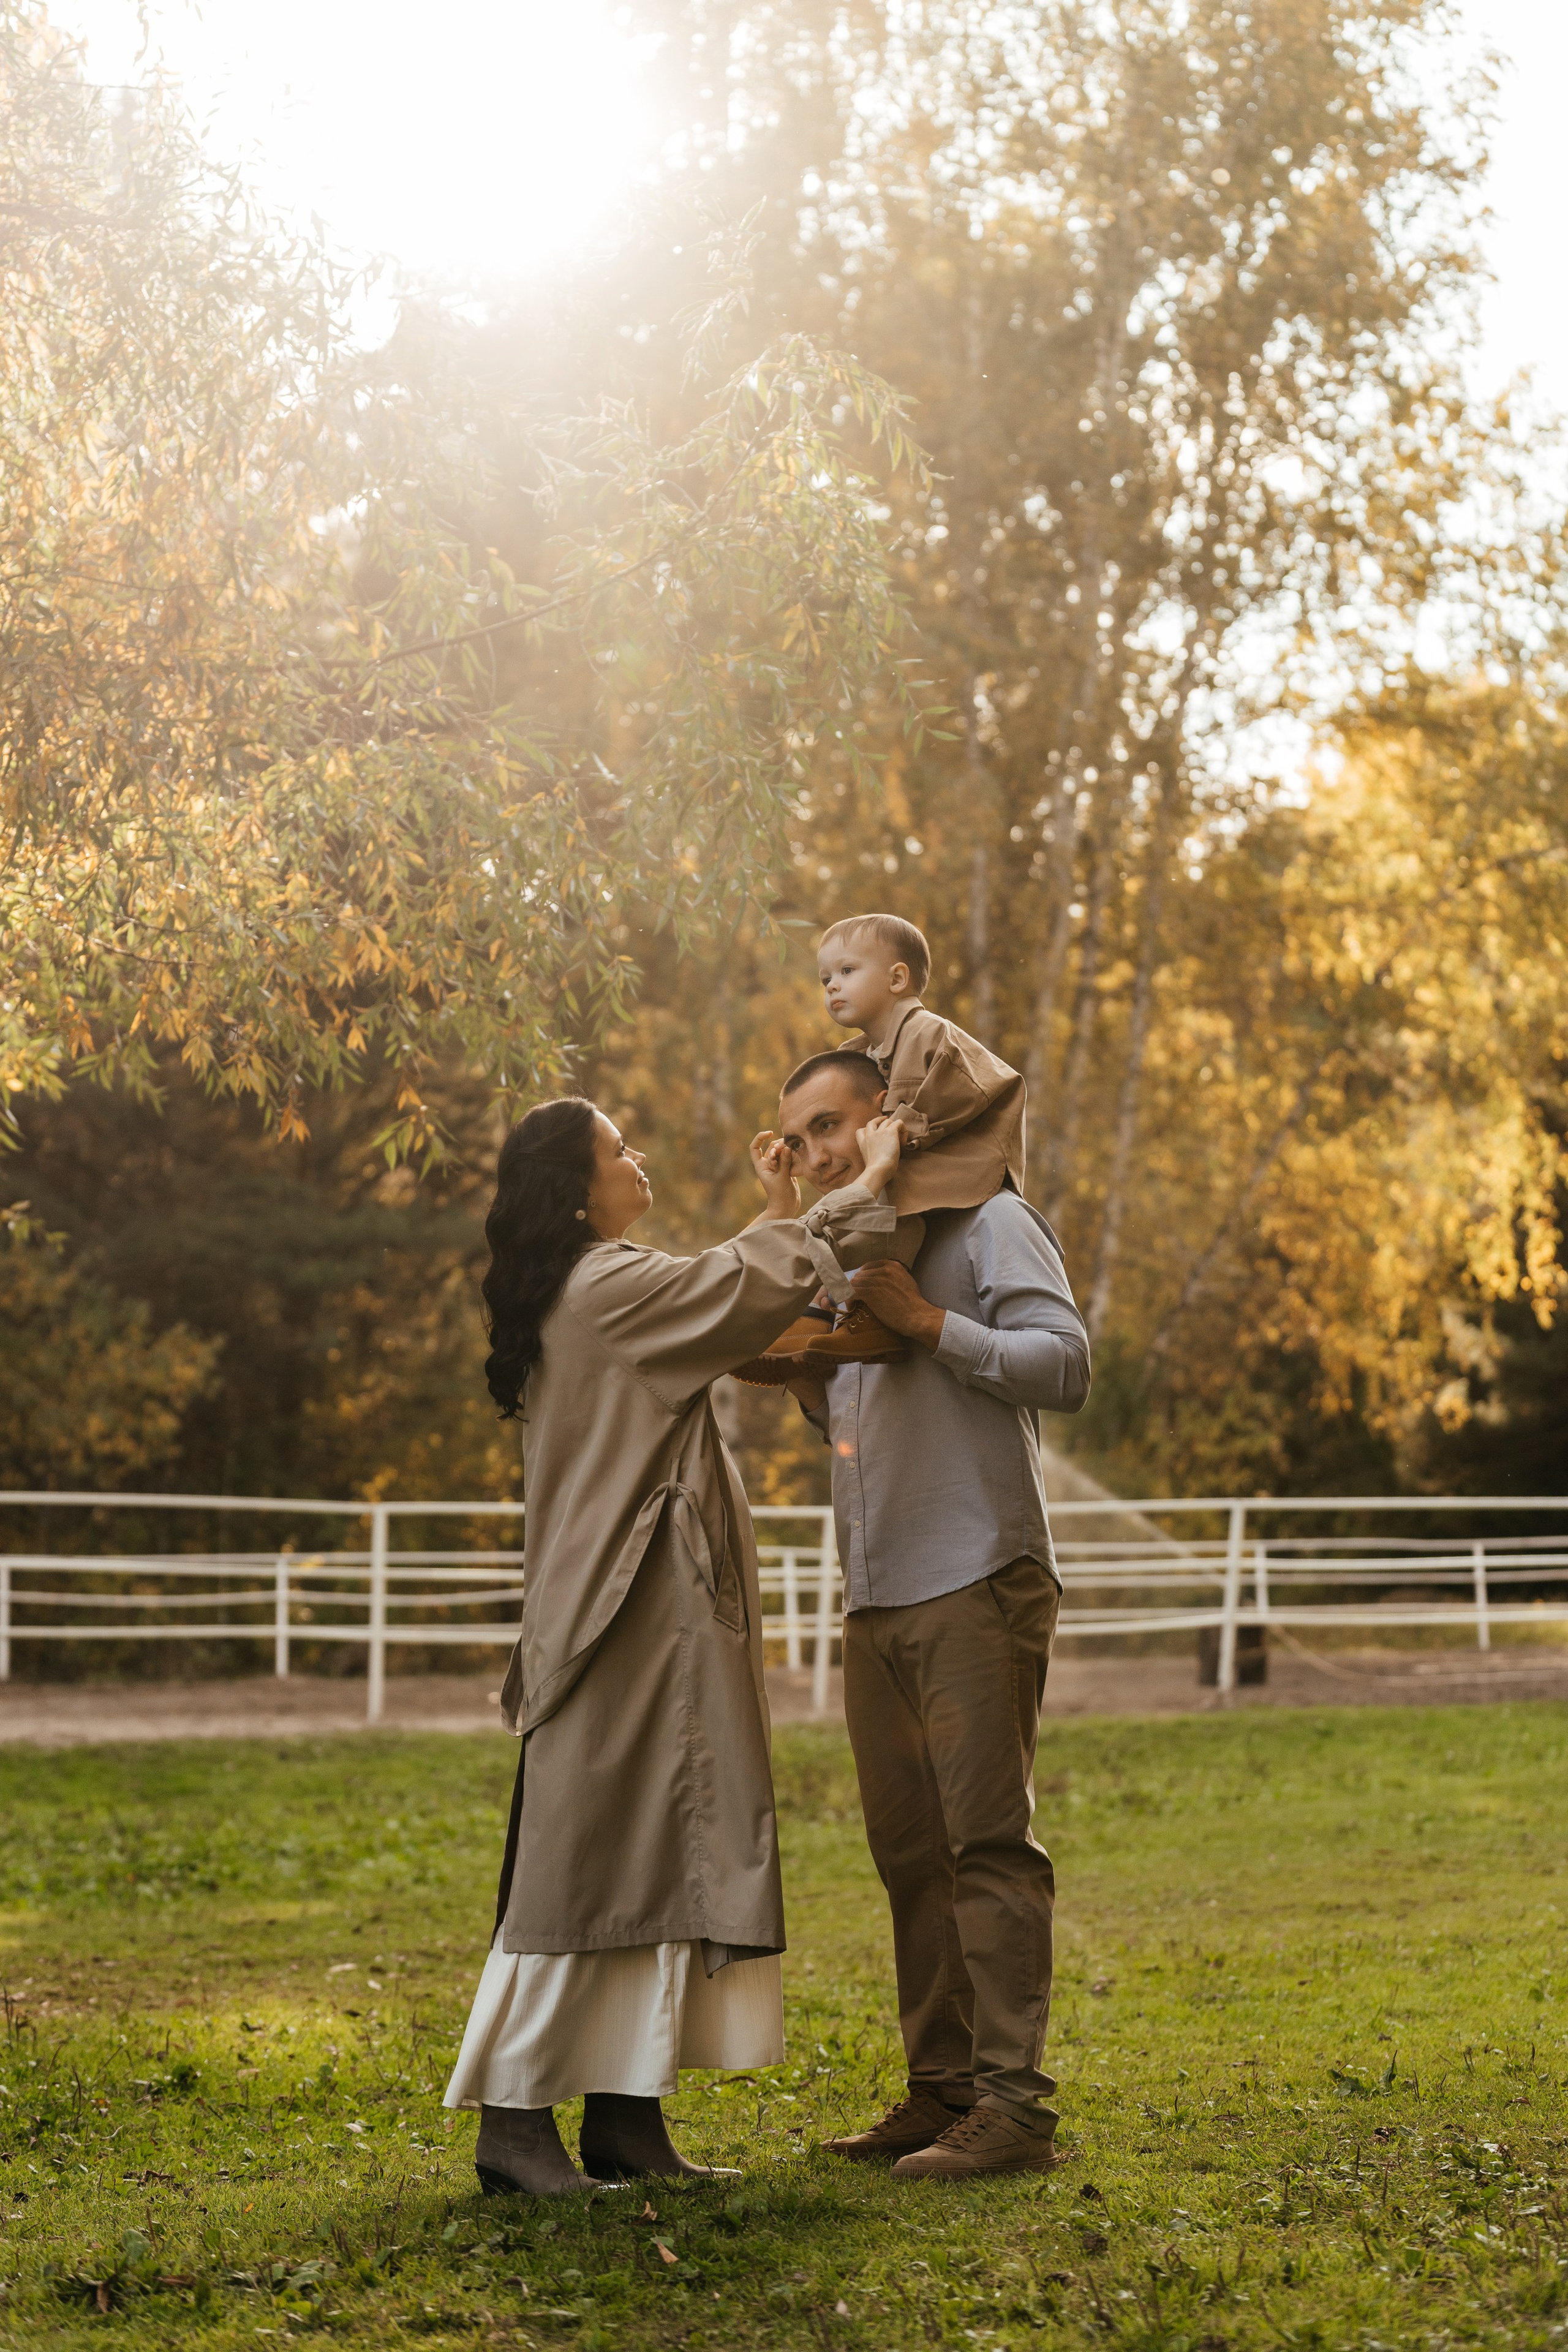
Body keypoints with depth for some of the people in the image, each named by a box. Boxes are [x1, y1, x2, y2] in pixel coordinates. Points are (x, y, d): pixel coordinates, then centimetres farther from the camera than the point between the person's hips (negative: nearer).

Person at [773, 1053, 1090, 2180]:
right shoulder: (852, 1253, 22)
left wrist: (929, 1323, -17)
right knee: (910, 1852, 9)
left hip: (977, 1582, -8)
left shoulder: (988, 1222, -2)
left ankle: (1014, 2107, -10)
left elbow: (1065, 1364, -14)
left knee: (990, 1845, -10)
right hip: (877, 1595, 8)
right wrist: (807, 1370, 10)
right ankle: (944, 2089, 15)